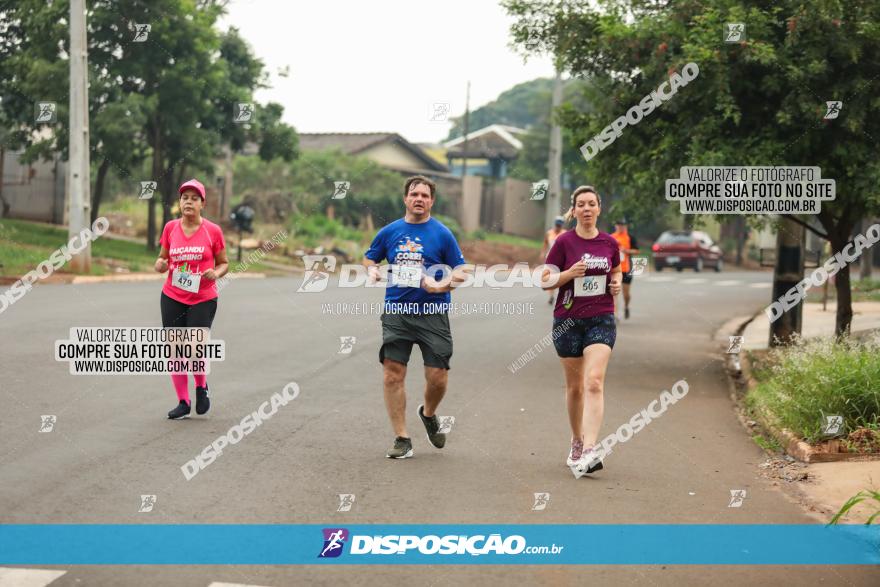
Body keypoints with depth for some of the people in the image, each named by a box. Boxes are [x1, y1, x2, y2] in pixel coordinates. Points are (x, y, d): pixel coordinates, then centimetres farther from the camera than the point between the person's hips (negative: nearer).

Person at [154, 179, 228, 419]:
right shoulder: (170, 228, 4)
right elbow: (162, 259, 15)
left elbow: (224, 263, 7)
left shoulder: (213, 231, -2)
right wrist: (161, 264, -8)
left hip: (203, 299, -3)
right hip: (172, 298, 3)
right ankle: (183, 402, 17)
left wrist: (215, 273, -14)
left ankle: (201, 387, 20)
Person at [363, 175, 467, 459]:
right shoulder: (390, 232, 8)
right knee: (392, 374, -5)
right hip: (396, 311, 2)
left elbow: (461, 271, 3)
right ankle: (401, 439, 5)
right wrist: (373, 270, -2)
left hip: (433, 313, -2)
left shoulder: (442, 234, 1)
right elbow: (369, 258, 21)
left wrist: (442, 285, -17)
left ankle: (429, 414, 30)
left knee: (437, 377, -4)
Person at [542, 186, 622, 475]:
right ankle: (577, 442, 30)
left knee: (594, 382, -16)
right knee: (574, 386, 10)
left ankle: (589, 451, -24)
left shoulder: (609, 243, 4)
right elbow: (545, 281, -2)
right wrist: (570, 273, -19)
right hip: (568, 320, 0)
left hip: (601, 320, 0)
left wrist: (617, 283, 1)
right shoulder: (564, 242, -4)